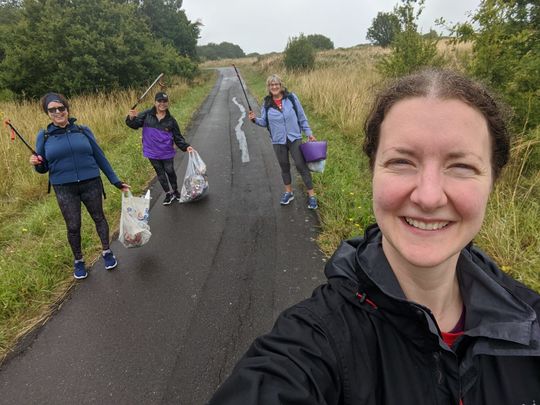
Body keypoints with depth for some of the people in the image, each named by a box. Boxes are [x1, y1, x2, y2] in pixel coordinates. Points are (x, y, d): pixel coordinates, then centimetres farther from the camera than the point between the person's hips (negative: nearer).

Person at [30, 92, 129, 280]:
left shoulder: (83, 131, 1)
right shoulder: (44, 136, 1)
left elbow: (100, 157, 5)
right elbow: (44, 168, 7)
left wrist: (116, 181, 6)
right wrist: (37, 163, -17)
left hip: (91, 184, 0)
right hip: (64, 188, 0)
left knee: (99, 218, 12)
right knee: (73, 227, 7)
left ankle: (107, 252, 32)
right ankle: (78, 261, 28)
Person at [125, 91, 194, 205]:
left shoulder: (171, 120, -4)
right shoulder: (146, 115, -4)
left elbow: (178, 137, 0)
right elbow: (135, 124, -3)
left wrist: (186, 146, -14)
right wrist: (131, 118, -25)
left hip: (167, 153, -1)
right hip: (152, 153, 1)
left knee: (170, 171, 11)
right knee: (160, 173, 13)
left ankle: (175, 191, 35)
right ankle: (168, 194, 29)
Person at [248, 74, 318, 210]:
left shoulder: (291, 97, -6)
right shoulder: (267, 103, 0)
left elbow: (302, 117, 0)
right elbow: (265, 122, 5)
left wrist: (308, 132, -2)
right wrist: (255, 119, -15)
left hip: (294, 138, -2)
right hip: (278, 141, 2)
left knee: (301, 165, -3)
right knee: (284, 167, 15)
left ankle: (311, 195, 6)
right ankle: (288, 192, 33)